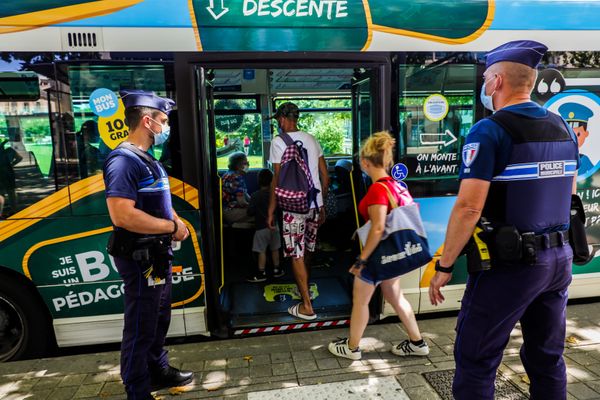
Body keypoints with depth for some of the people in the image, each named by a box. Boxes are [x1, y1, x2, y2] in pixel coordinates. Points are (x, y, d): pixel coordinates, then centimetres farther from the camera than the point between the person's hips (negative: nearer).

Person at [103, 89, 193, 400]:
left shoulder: (148, 161, 13)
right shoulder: (123, 160, -19)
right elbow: (122, 215, -30)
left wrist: (177, 222, 3)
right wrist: (172, 227, -21)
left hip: (158, 254, 10)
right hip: (139, 258, -10)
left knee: (159, 319, 23)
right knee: (141, 328, 3)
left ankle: (158, 371, 42)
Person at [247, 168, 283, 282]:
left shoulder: (255, 195, -13)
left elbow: (250, 212, -14)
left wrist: (257, 212, 5)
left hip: (262, 227, -4)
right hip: (274, 225, 5)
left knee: (261, 251, 2)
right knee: (275, 249, 16)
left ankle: (261, 274, 7)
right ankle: (277, 270, 26)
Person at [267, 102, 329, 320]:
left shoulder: (279, 142, -8)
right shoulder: (312, 139, 10)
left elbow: (278, 179, -11)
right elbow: (325, 175, 11)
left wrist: (271, 211, -3)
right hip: (314, 204, 6)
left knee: (297, 255, 2)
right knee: (303, 252, 21)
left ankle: (306, 306, 8)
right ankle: (304, 289, 38)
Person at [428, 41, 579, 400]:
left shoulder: (489, 132, -16)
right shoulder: (563, 127, 8)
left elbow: (469, 208, -22)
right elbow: (568, 191, 19)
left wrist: (444, 266, -14)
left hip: (508, 263, -8)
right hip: (559, 258, 8)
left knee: (475, 360, 6)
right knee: (547, 357, 21)